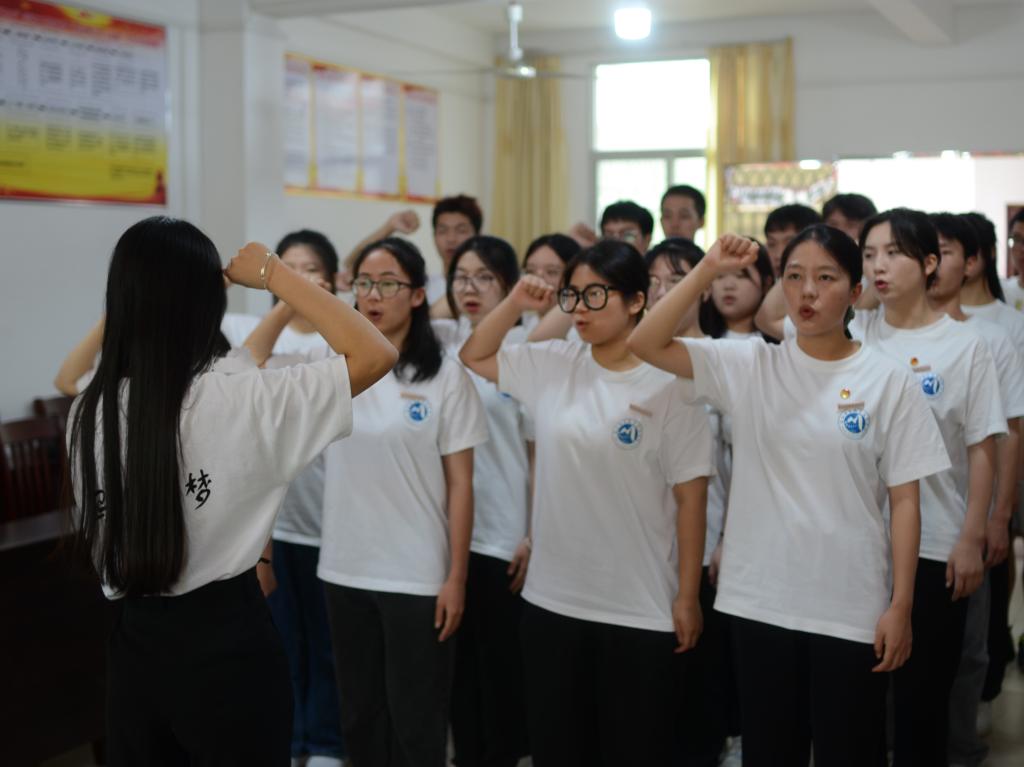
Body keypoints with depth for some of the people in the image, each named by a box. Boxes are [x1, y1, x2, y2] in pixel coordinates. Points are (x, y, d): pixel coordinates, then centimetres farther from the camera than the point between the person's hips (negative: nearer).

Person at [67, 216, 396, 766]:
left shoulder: (90, 411, -5)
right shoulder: (237, 401, -20)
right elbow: (375, 354, -16)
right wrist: (274, 274, -11)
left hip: (134, 641, 5)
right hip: (227, 640, -5)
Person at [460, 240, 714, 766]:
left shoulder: (669, 383, -10)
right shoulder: (552, 366, 3)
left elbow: (690, 496, -8)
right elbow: (474, 356, 15)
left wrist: (687, 596, -8)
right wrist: (516, 302, -1)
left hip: (640, 609, -4)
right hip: (552, 599, 5)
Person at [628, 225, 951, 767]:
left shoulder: (888, 381, -3)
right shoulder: (748, 367, 1)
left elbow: (904, 499, -3)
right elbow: (645, 344, -7)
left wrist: (901, 604, -6)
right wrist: (707, 270, -14)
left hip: (852, 608, -2)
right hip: (761, 601, 2)